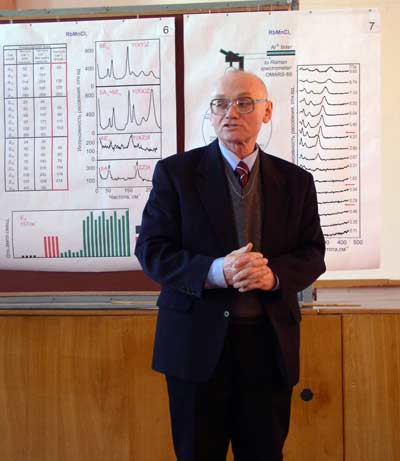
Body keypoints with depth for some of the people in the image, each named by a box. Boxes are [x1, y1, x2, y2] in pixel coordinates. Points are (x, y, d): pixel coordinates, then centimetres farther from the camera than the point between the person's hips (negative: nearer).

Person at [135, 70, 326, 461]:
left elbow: (312, 253, 6)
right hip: (198, 341, -2)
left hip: (270, 343, 2)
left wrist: (274, 274, -17)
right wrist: (214, 271, -23)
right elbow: (151, 250, -6)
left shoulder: (295, 181, 6)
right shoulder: (175, 172, -2)